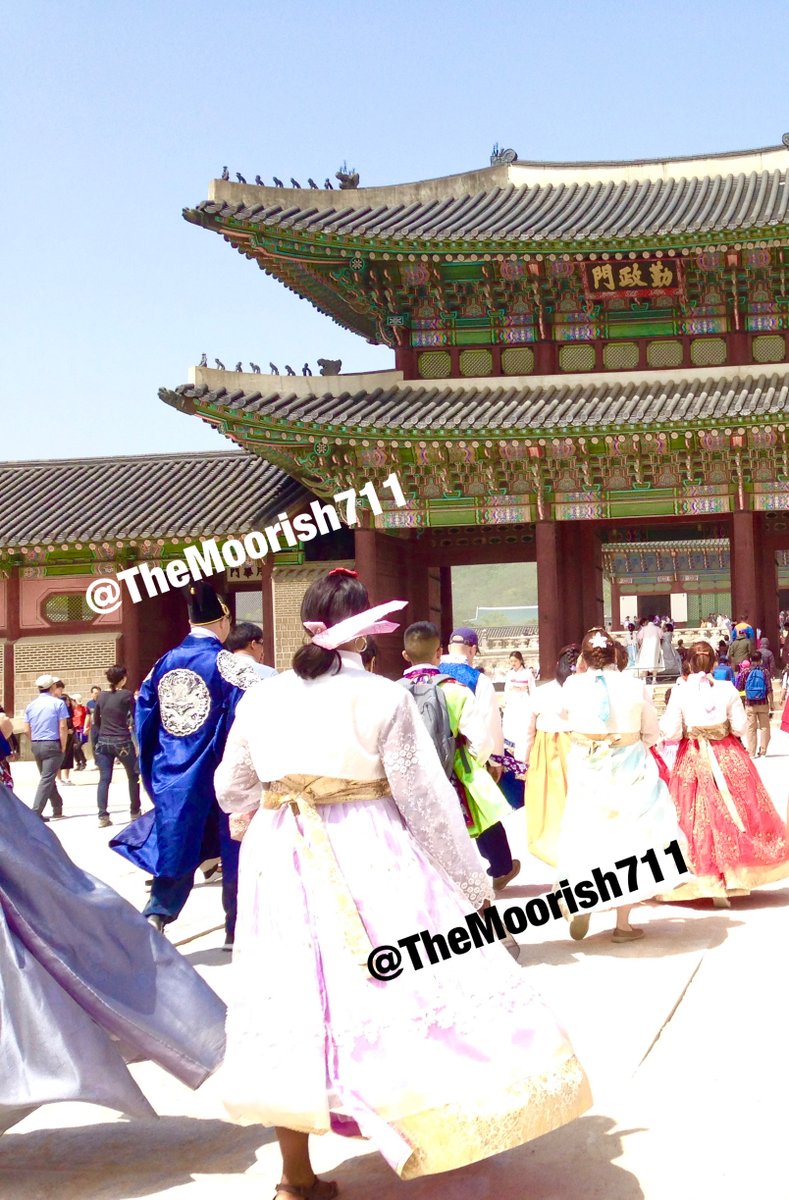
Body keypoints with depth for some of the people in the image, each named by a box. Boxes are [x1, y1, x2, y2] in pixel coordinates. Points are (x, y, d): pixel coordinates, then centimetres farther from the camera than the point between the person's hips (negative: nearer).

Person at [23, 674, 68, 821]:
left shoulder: (31, 705, 8)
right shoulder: (58, 703, -7)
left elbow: (27, 730, 5)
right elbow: (63, 727, -13)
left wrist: (35, 743, 14)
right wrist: (63, 747, -6)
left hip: (36, 746, 6)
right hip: (52, 744, -6)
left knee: (47, 777, 18)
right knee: (47, 779, -5)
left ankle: (57, 808, 27)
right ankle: (36, 812, -12)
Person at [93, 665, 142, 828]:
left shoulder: (101, 696, 5)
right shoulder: (126, 695, -8)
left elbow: (96, 720, 14)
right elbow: (136, 717, -3)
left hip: (103, 742, 4)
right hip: (122, 742, -4)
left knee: (104, 779, 4)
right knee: (134, 776, 14)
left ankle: (102, 816, -5)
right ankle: (135, 812, 20)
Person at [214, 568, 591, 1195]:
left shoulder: (260, 700, 3)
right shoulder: (383, 697, -9)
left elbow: (232, 791, 15)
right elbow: (428, 800, -8)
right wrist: (473, 882, 1)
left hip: (283, 862, 4)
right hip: (371, 858, -3)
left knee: (291, 996, 9)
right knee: (402, 991, 9)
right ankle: (443, 1130, 21)